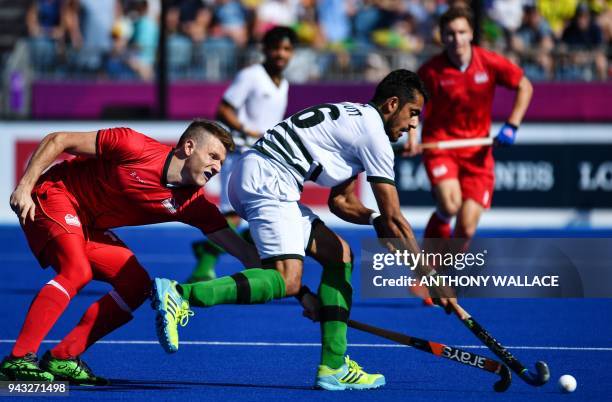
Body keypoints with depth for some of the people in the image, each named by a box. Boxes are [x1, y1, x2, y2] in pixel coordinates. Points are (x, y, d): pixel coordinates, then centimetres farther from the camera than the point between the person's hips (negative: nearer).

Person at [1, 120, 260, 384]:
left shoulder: (190, 202, -7)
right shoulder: (136, 148, -24)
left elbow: (228, 239, -10)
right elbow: (57, 141, -18)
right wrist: (24, 187, -22)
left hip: (88, 228, 7)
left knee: (137, 285, -7)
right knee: (77, 271, -30)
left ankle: (62, 358, -5)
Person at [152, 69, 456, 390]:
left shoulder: (354, 118, 25)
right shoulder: (374, 134, -5)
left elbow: (340, 200, 31)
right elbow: (395, 219, -6)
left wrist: (374, 219, 10)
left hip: (253, 179, 11)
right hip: (266, 180, -11)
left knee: (339, 254, 12)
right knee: (287, 281, -21)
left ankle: (333, 367, 6)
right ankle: (179, 294, -32)